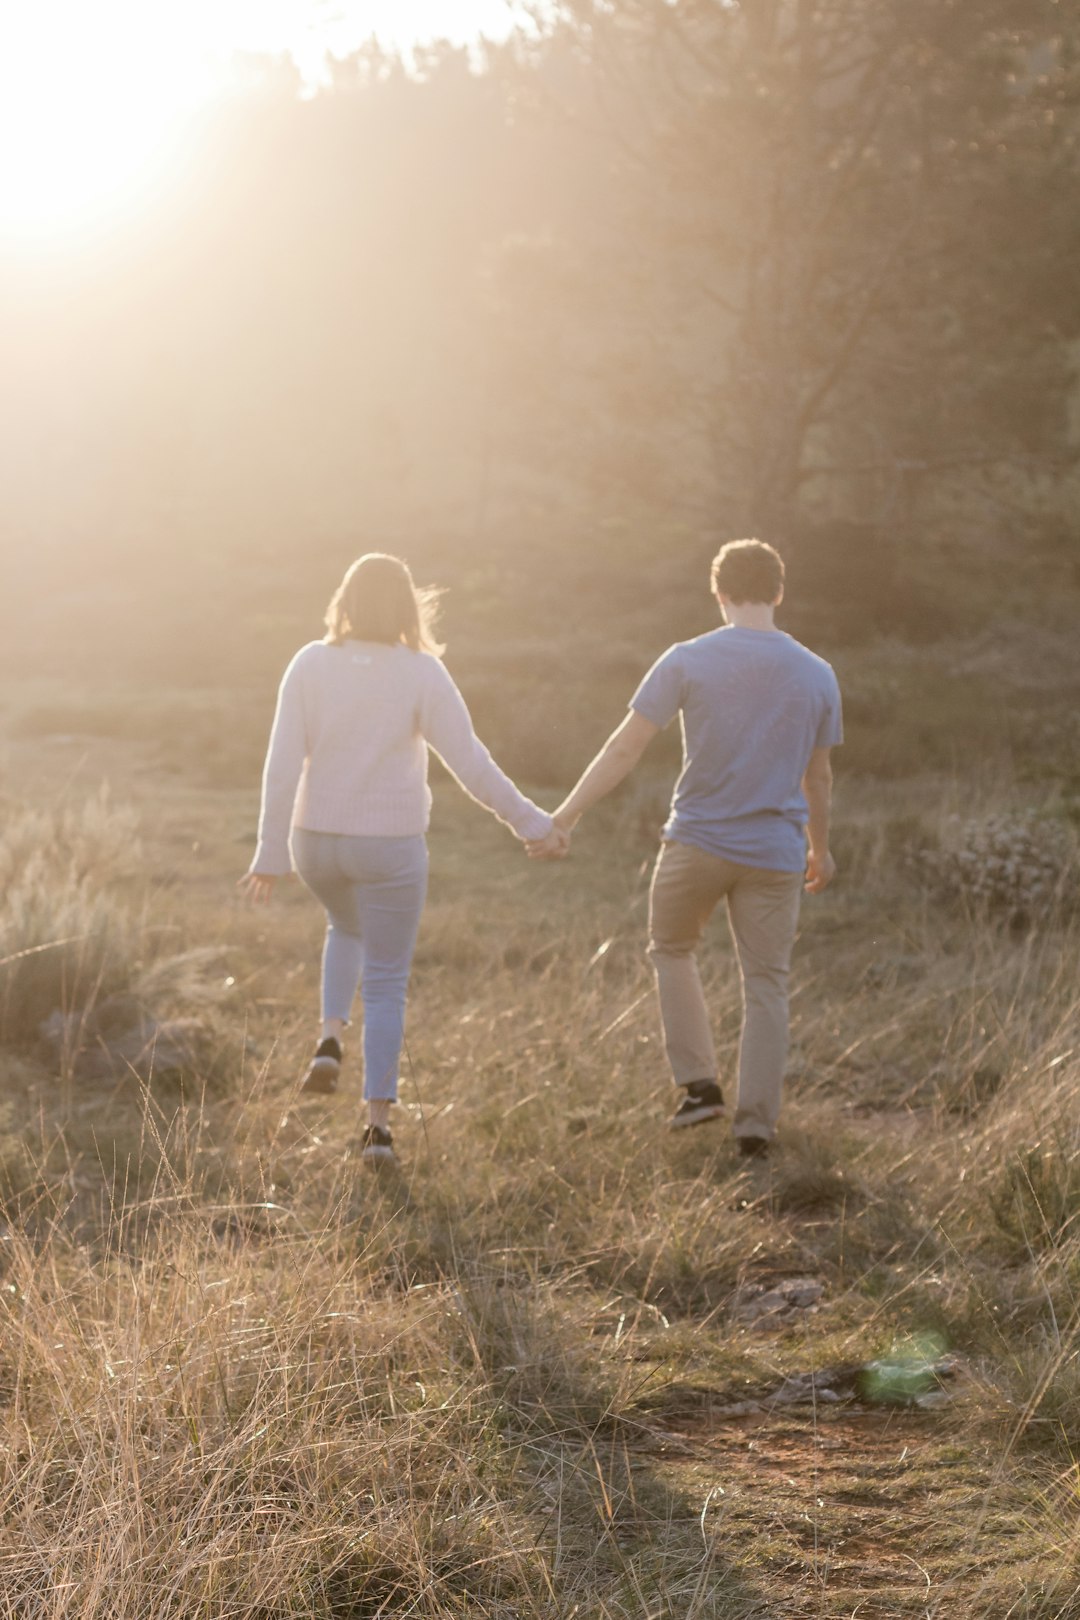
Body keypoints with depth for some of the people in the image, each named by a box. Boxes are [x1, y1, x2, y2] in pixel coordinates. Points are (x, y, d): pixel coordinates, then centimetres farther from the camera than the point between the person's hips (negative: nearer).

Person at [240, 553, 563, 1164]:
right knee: (386, 984, 8)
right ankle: (379, 1125, 6)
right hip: (391, 844, -2)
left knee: (348, 928, 33)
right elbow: (471, 763, -10)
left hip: (317, 839, 3)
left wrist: (271, 851, -3)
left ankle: (331, 1039, 12)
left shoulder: (311, 665, -5)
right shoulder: (422, 673, -10)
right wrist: (531, 822, 0)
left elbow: (283, 764, -7)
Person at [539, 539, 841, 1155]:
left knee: (673, 949, 22)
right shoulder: (817, 675, 2)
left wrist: (565, 818, -2)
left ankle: (700, 1083, 12)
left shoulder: (687, 661, -6)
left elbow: (625, 749, -7)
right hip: (775, 854, 1)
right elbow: (818, 778, 11)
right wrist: (820, 849, 26)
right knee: (767, 985, 9)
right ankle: (756, 1123, 7)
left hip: (697, 844, -1)